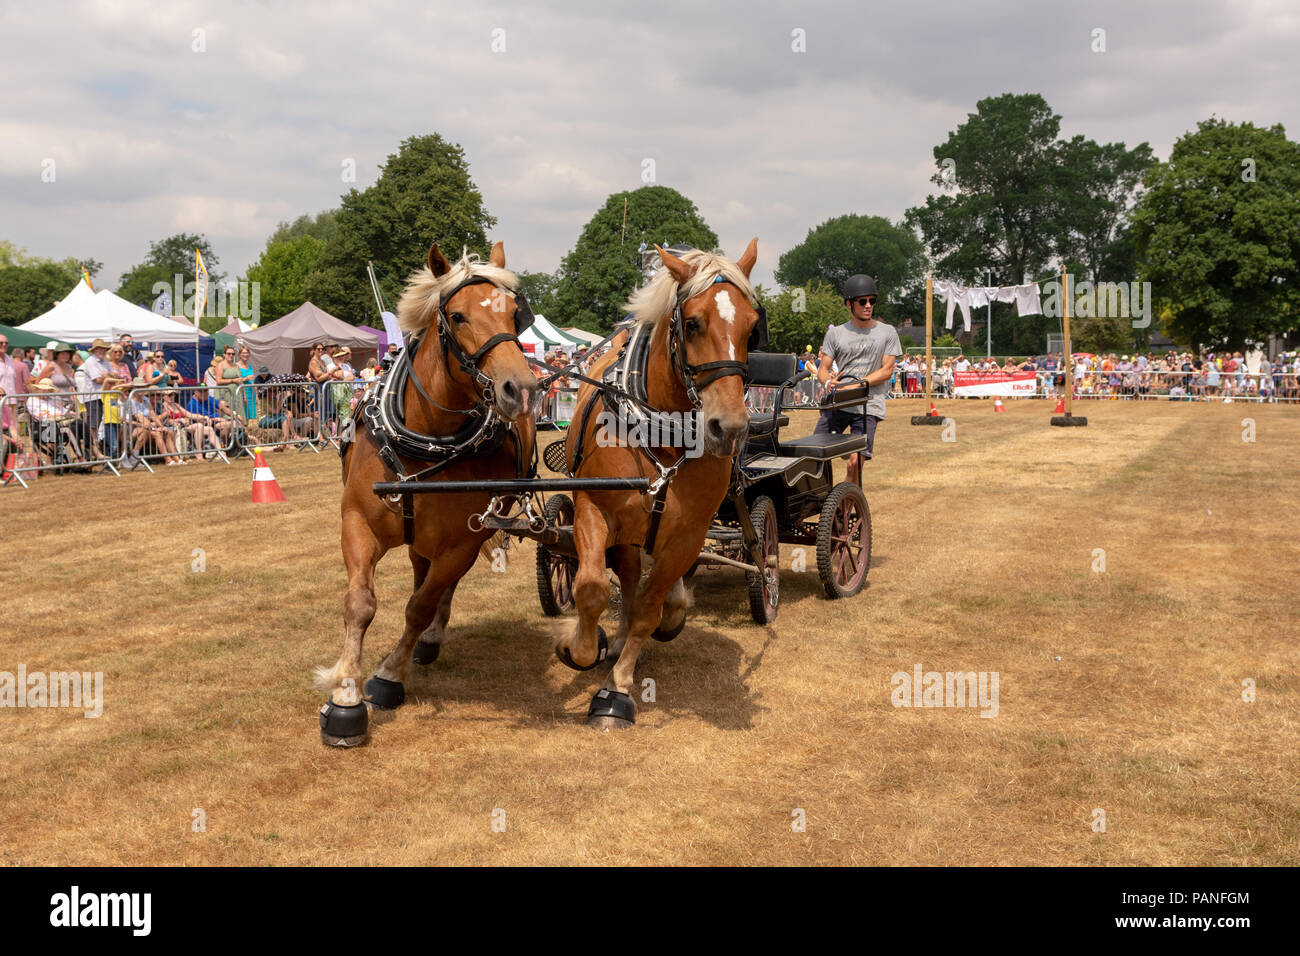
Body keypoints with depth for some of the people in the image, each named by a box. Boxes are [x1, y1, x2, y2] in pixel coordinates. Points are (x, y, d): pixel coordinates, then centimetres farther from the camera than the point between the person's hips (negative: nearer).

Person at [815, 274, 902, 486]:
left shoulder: (887, 332, 7)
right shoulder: (835, 333, 11)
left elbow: (887, 370, 0)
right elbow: (823, 369, 8)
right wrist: (828, 382, -17)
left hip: (868, 405, -2)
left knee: (855, 463, -12)